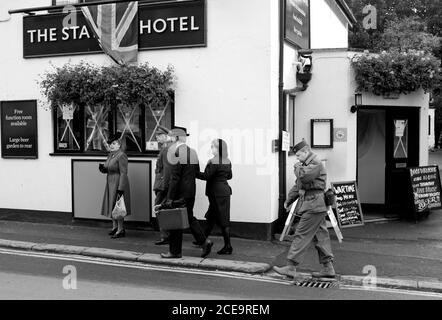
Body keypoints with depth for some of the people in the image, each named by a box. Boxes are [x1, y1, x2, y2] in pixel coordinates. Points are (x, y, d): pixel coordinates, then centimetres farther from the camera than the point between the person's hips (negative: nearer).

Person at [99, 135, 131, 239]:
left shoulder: (121, 156, -16)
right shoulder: (110, 155, 12)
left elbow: (123, 173, -20)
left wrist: (120, 189, -23)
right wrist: (102, 168, -3)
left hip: (118, 183, -9)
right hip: (110, 183, 9)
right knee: (111, 205, 13)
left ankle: (121, 230, 4)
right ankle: (115, 227, 26)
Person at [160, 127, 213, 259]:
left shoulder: (176, 153, -18)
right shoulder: (193, 152, 8)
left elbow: (174, 178, -19)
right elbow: (197, 172, 14)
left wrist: (170, 197, -16)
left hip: (180, 193, -8)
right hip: (191, 191, 8)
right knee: (190, 217, 18)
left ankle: (175, 252, 12)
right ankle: (204, 241, 10)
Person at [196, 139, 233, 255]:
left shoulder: (213, 161, -16)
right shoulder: (227, 161, 9)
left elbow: (206, 176, -20)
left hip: (217, 192, -8)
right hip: (225, 190, 8)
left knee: (223, 220, -5)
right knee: (211, 217, 18)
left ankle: (228, 246, -2)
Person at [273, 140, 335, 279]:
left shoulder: (316, 163, -11)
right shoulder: (307, 164, 21)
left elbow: (303, 176, -28)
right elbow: (298, 185, 25)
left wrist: (297, 167, -7)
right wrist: (289, 199, 19)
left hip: (313, 206, -10)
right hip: (313, 206, 10)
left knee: (301, 235, -9)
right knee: (320, 236, 11)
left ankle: (291, 267, -6)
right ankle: (328, 268, 17)